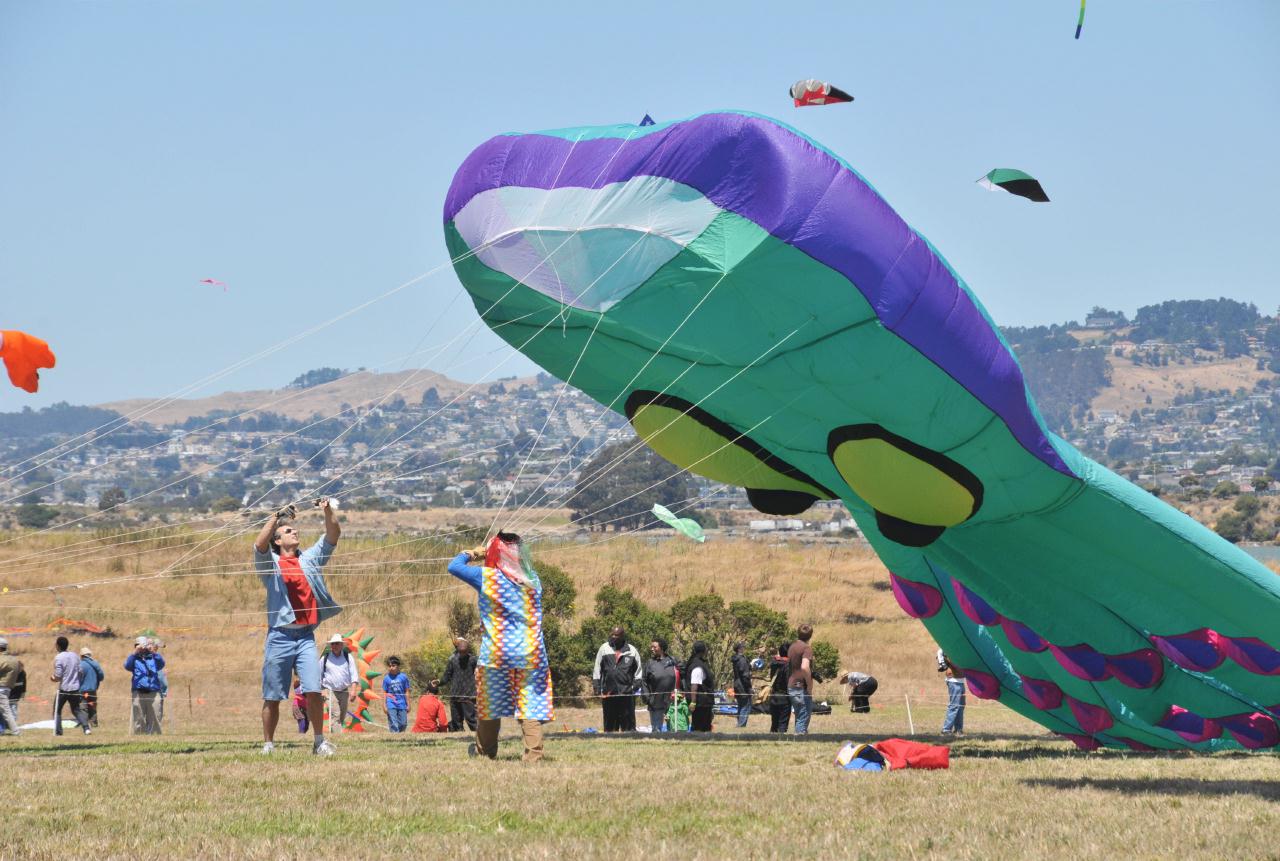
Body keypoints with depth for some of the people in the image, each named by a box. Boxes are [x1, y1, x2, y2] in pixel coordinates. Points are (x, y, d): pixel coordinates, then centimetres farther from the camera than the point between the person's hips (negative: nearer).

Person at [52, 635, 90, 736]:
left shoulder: (59, 658, -14)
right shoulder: (75, 656, 5)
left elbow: (58, 677, -16)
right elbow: (80, 672, 10)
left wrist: (52, 678, 5)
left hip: (63, 689, -5)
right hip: (75, 688, 5)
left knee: (57, 711, 10)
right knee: (77, 710, 13)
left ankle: (58, 731, 4)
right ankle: (86, 728, -4)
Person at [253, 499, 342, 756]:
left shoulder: (310, 559, 15)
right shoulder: (270, 562, 5)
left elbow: (333, 536, 8)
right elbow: (260, 544, -16)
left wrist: (328, 512, -8)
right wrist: (277, 517, -21)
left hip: (306, 636, 2)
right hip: (280, 637, -2)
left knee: (313, 691, -10)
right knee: (272, 697, 2)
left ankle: (319, 741, -1)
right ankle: (268, 744, 11)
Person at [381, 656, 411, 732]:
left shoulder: (403, 677, 1)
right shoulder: (386, 678, 0)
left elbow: (406, 692, 7)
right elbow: (384, 693, 3)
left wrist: (408, 705, 7)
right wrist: (384, 706, -2)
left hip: (402, 705, 2)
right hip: (391, 706, -2)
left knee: (403, 724, 5)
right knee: (393, 725, -6)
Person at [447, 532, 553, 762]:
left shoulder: (487, 577, -5)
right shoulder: (533, 580, 6)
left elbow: (454, 566, 2)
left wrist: (472, 555, 21)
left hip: (496, 654, -2)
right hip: (531, 655, 2)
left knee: (490, 705, 12)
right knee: (531, 707, -1)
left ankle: (485, 753, 19)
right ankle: (533, 755, -12)